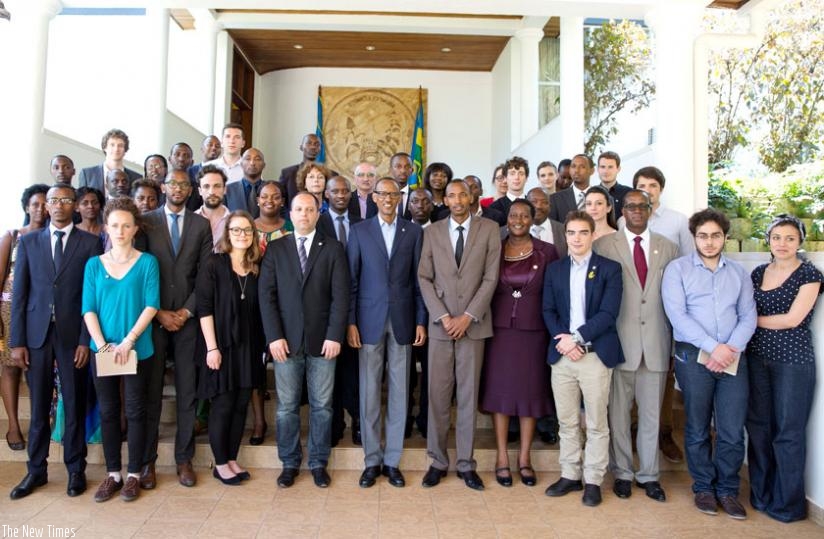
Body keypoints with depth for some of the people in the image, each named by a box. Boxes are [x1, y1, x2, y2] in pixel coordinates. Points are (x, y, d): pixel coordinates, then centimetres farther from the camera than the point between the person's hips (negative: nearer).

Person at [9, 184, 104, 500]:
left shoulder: (90, 243, 2)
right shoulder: (28, 242, 9)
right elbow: (19, 294, 5)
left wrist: (86, 340, -8)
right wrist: (16, 341, -1)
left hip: (72, 335, -2)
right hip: (36, 334, 2)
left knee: (75, 406, 7)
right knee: (39, 407, 10)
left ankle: (75, 470, 19)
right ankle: (36, 470, 24)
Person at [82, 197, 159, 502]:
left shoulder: (147, 262, -2)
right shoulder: (94, 265, 6)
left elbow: (151, 306, -8)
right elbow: (88, 309, 1)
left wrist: (127, 342, -16)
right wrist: (102, 344, -12)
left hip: (138, 350, -2)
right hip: (102, 350, 3)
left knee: (135, 412, 6)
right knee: (108, 412, 10)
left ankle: (134, 475, 17)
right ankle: (113, 474, 22)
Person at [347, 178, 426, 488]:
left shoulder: (414, 232, 6)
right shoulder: (359, 231, 5)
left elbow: (418, 279, 5)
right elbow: (351, 280, 2)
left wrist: (421, 321, 0)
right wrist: (350, 322, -4)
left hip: (402, 320, 1)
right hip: (370, 320, -1)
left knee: (399, 392, 6)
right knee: (369, 392, 4)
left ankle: (392, 461, 18)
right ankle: (372, 461, 17)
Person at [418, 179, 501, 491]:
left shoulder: (489, 229, 3)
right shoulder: (432, 232, 7)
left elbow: (490, 278, -2)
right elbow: (424, 278, 3)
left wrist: (467, 316, -9)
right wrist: (443, 317, -7)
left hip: (473, 324, -1)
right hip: (440, 324, 1)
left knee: (469, 395, 6)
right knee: (438, 395, 4)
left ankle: (465, 464, 18)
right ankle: (438, 461, 18)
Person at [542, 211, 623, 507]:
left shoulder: (610, 269, 0)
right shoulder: (554, 269, 11)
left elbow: (608, 313, -9)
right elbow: (548, 311, 7)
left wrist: (577, 337, -15)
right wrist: (563, 341, -9)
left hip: (595, 356, -3)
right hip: (562, 354, 3)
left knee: (597, 424, 6)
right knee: (567, 423, 11)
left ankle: (593, 480, 19)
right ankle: (569, 475, 24)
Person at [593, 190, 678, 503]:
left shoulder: (668, 248, 10)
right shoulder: (605, 245, 2)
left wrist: (674, 340, 5)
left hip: (656, 343, 2)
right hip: (620, 342, -2)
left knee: (651, 413, 10)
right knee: (619, 413, 7)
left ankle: (649, 475, 24)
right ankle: (622, 473, 22)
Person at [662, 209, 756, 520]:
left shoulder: (739, 273, 12)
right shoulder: (677, 269, 1)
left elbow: (748, 316, 6)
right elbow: (677, 315, -9)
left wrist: (731, 348, -10)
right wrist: (713, 347, -14)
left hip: (733, 357, 3)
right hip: (693, 355, -2)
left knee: (732, 430, 3)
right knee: (698, 428, 9)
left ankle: (728, 490, 21)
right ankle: (704, 487, 24)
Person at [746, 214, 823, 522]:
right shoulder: (758, 272, 10)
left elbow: (792, 319, -13)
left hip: (793, 361, -5)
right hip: (757, 357, 5)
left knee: (788, 433, 3)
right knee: (758, 426, 10)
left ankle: (788, 503, 19)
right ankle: (761, 494, 25)